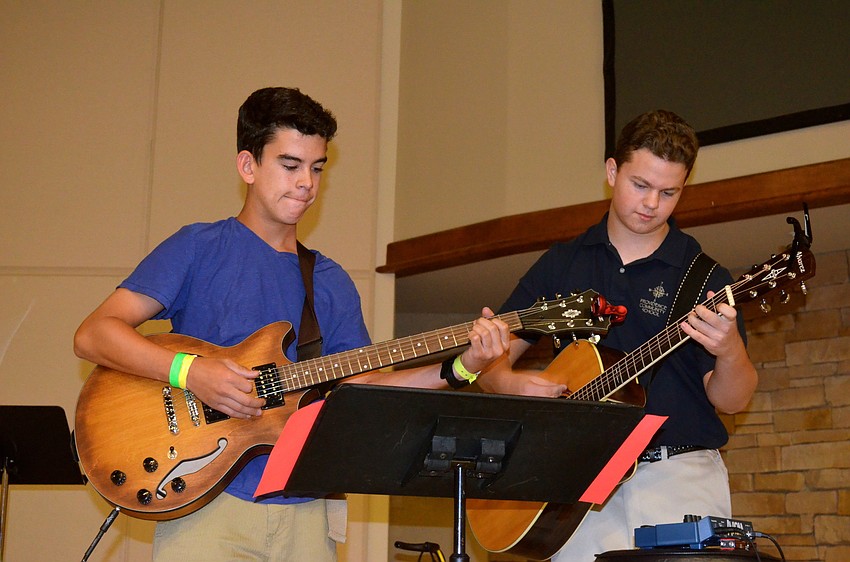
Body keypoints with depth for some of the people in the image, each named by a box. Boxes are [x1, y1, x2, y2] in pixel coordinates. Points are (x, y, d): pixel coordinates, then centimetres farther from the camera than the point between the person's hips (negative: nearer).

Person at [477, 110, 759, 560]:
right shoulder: (561, 264, 10)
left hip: (679, 477, -1)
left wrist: (730, 351, -22)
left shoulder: (702, 277, 3)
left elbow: (730, 401, -1)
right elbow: (492, 358, 11)